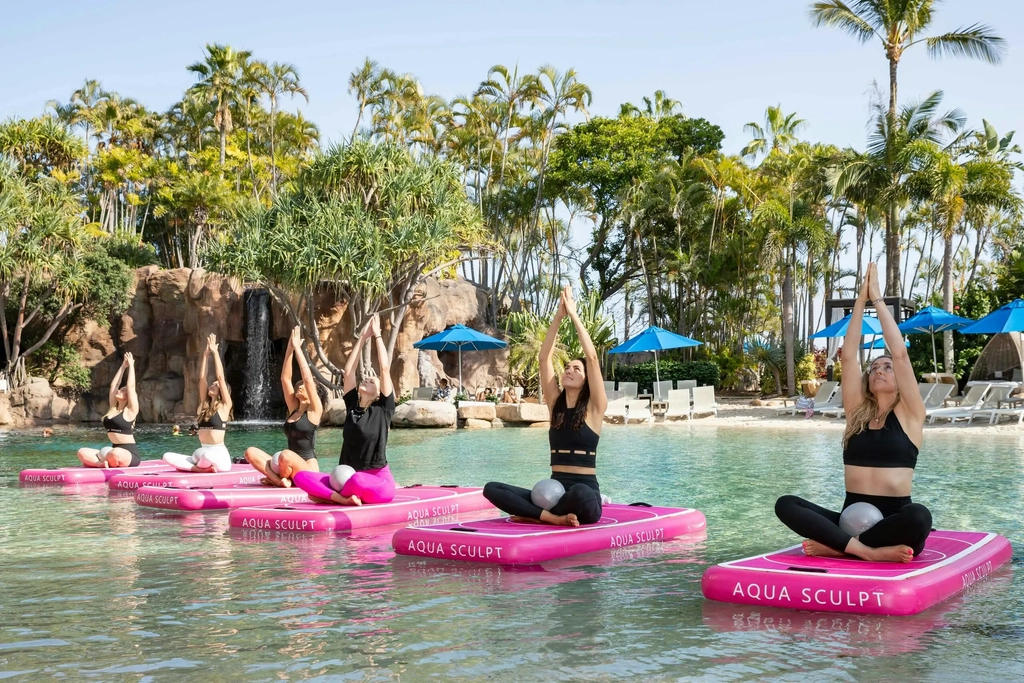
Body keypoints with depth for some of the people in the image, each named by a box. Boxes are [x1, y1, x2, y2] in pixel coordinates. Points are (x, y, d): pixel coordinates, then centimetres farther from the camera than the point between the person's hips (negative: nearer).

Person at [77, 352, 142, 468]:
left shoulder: (130, 410, -3)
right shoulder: (113, 408, 15)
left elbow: (131, 386, -8)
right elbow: (113, 385, 15)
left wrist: (131, 366, 1)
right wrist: (123, 366, 19)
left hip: (129, 453, -7)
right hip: (114, 450, 7)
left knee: (115, 454, -42)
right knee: (82, 453, -12)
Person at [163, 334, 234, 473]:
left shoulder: (225, 406, -2)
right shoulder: (204, 404, 13)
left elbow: (220, 377, -8)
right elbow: (202, 379, 8)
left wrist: (215, 353, -5)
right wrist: (205, 355, 6)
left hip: (219, 456, -6)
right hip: (203, 453, 6)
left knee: (207, 455, -41)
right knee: (168, 457, -10)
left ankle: (198, 467, -8)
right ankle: (202, 468, -17)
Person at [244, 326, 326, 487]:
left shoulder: (315, 411, -3)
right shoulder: (294, 409, 14)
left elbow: (308, 378, -12)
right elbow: (285, 378, 10)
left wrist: (297, 348, -9)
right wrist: (290, 349, 4)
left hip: (307, 472, -6)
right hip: (290, 468, 7)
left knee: (286, 455, -37)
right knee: (251, 452, -9)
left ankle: (278, 478, -7)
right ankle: (280, 479, -19)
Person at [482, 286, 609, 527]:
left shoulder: (594, 408, 0)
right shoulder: (555, 404, 11)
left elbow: (592, 357, -10)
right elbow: (544, 358, 5)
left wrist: (573, 314, -7)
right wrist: (558, 316, -1)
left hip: (585, 494, -4)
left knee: (579, 493, -42)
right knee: (492, 489, -16)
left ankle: (535, 516, -16)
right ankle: (554, 517, -26)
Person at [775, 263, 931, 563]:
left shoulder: (909, 414, 4)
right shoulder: (856, 412, 12)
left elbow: (901, 354, -4)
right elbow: (848, 357, 6)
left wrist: (877, 299, 0)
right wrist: (861, 300, 5)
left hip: (894, 522, -3)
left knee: (919, 516, -38)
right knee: (786, 504, -21)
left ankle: (837, 547, -25)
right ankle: (867, 550, -33)